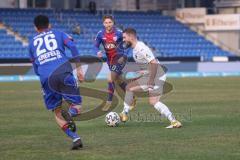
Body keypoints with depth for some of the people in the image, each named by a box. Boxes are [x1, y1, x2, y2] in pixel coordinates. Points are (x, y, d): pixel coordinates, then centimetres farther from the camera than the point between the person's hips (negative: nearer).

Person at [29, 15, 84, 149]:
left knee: (57, 112, 12)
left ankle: (75, 138, -8)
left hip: (46, 78, 2)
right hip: (63, 71, -2)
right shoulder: (58, 34, 22)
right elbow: (72, 47, 3)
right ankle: (70, 113, -31)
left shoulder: (32, 43, 28)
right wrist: (79, 68, 5)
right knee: (77, 104, 6)